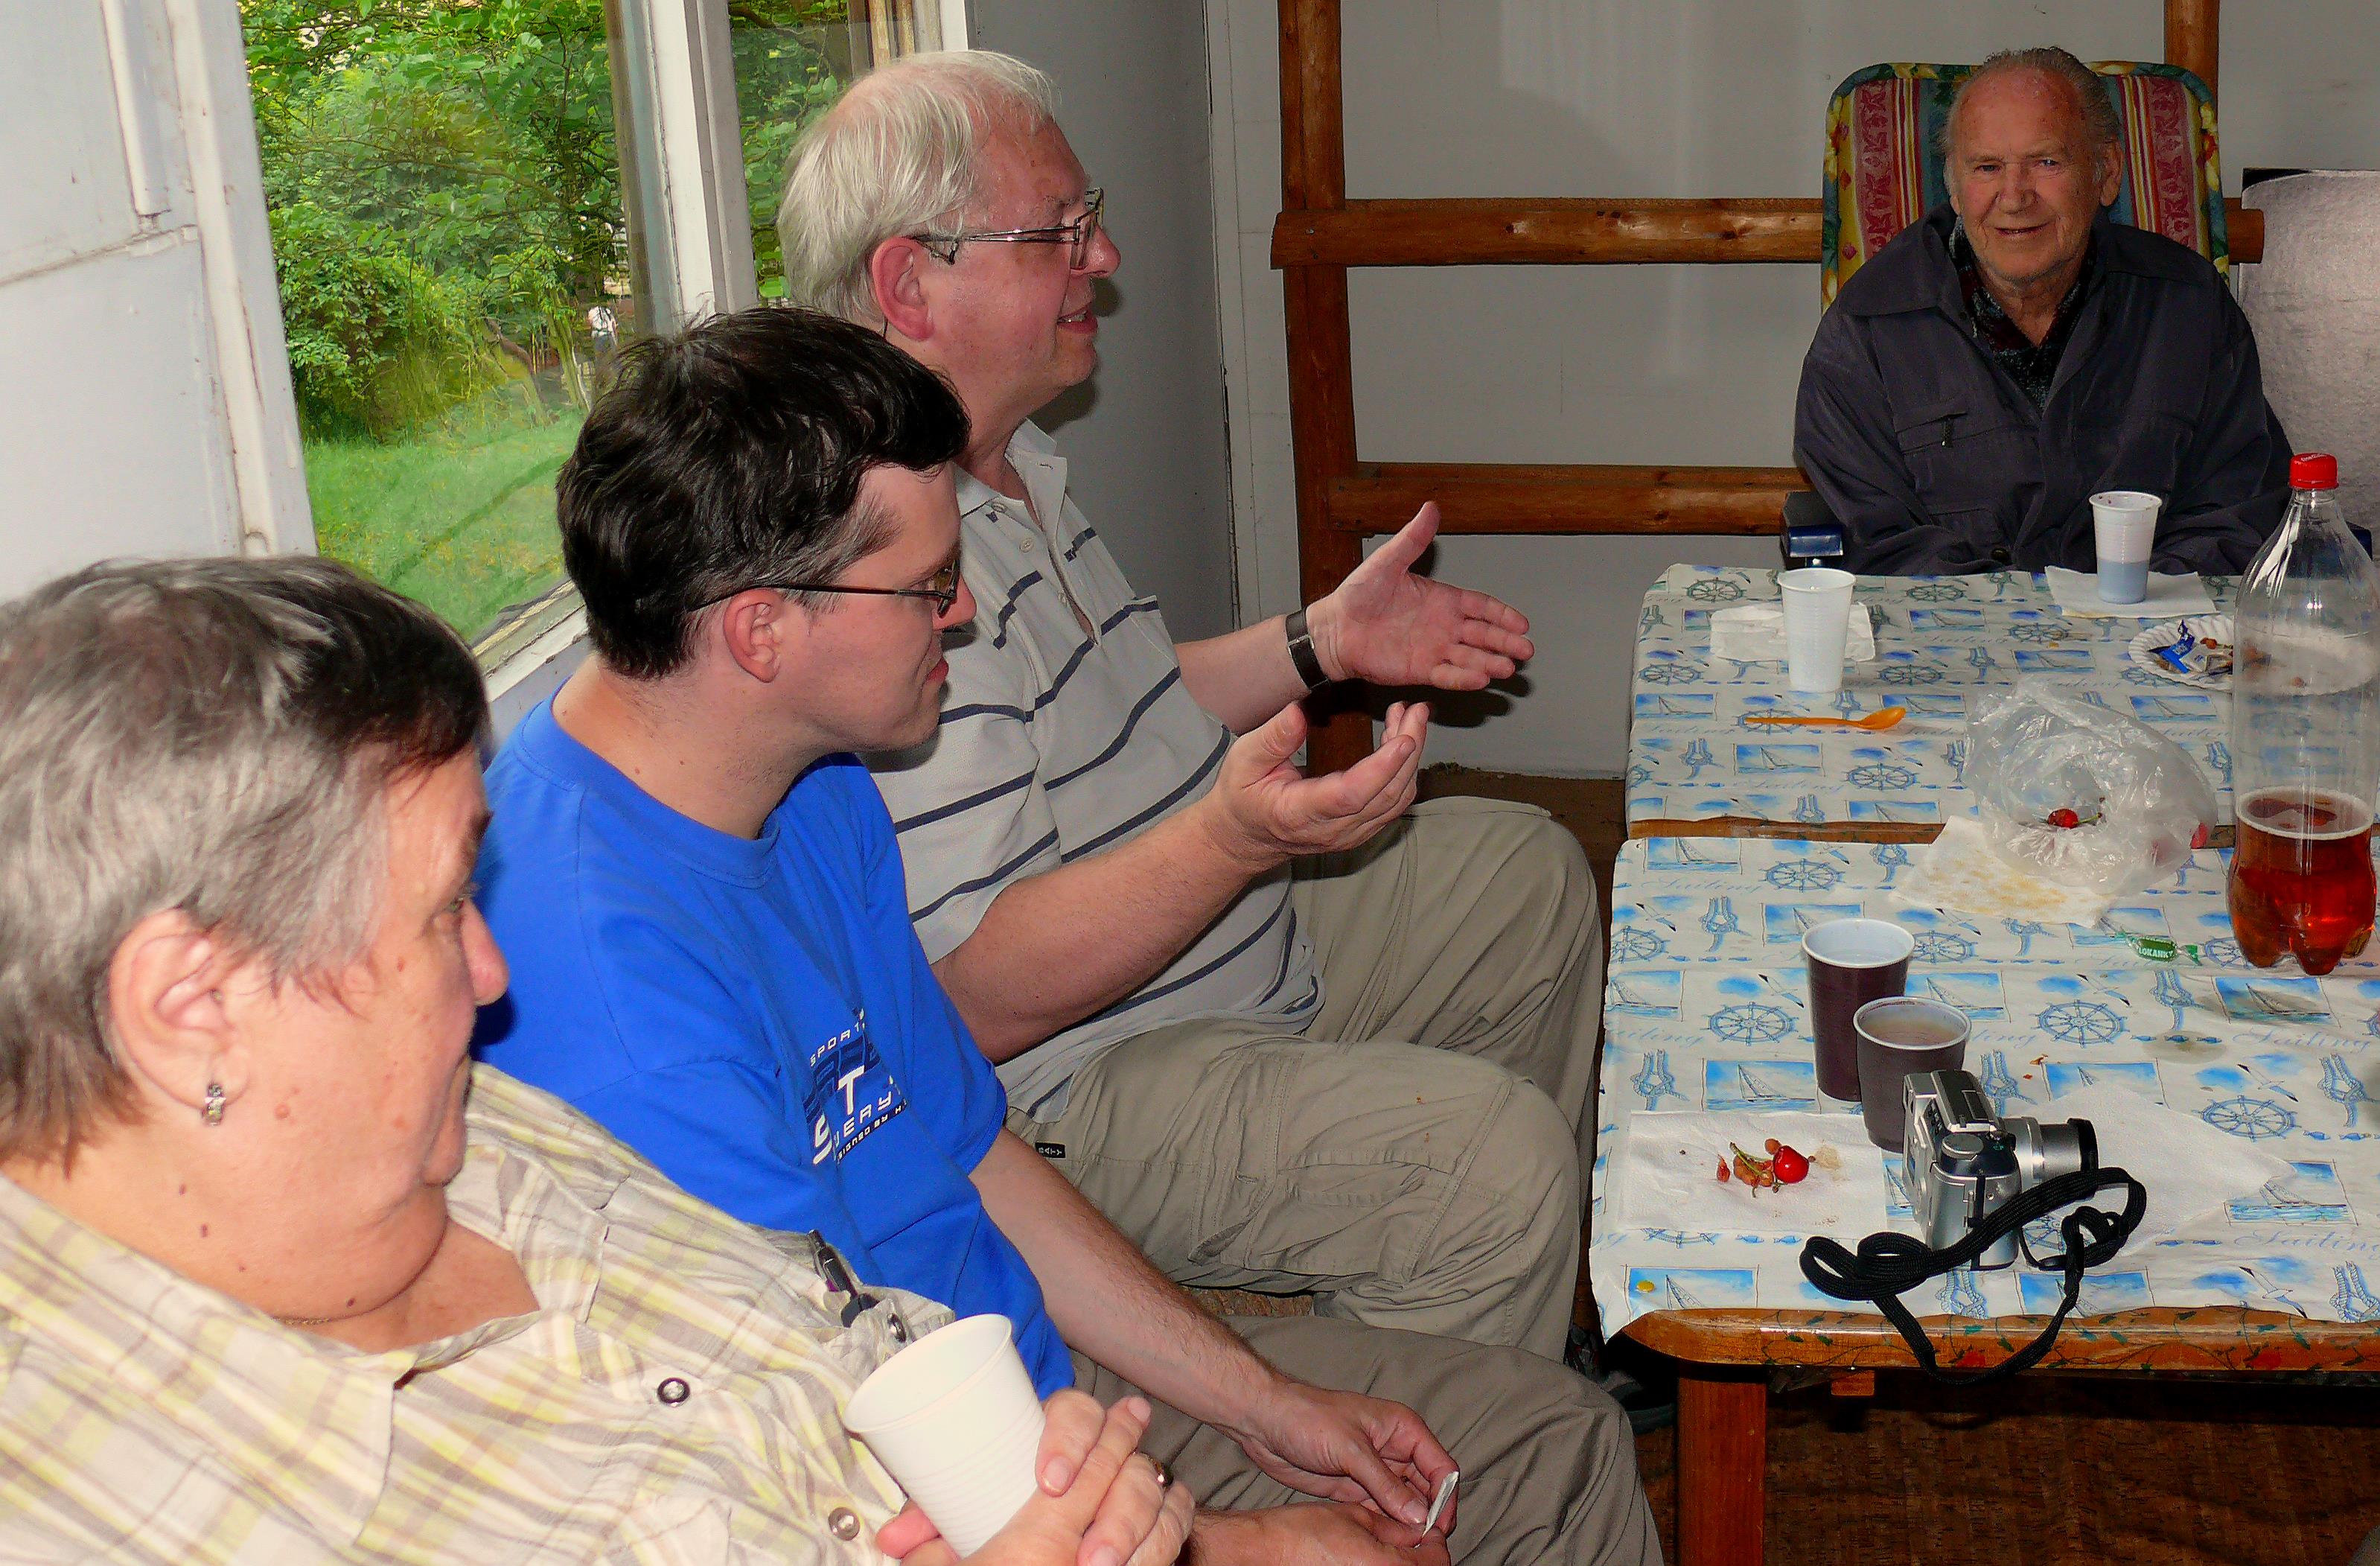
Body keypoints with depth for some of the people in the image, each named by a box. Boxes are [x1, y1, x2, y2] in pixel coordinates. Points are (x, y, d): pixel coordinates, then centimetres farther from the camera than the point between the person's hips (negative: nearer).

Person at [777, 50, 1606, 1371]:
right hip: (1065, 1099, -11)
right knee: (1488, 1151, -25)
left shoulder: (1009, 464, 7)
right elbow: (973, 996, -31)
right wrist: (1232, 839, -41)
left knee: (1530, 874, 19)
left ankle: (1552, 1311, 33)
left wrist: (1322, 643, 14)